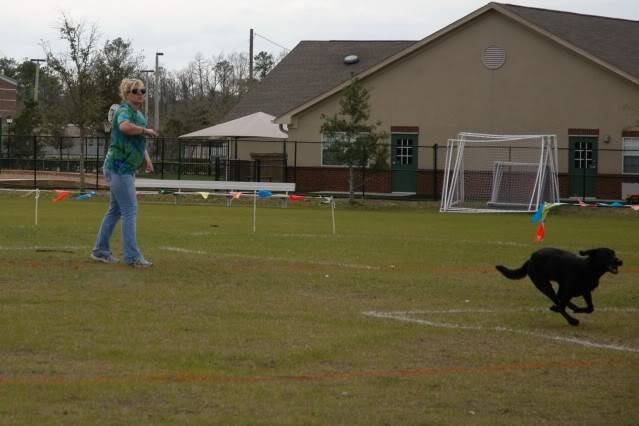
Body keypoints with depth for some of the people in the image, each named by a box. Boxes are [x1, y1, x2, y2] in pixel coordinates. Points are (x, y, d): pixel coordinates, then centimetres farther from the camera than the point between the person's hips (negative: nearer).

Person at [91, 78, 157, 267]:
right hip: (119, 167, -10)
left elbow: (139, 141, 28)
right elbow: (125, 126, -40)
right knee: (130, 210, -11)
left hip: (126, 169, 10)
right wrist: (146, 130, -26)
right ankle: (132, 256, -12)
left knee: (116, 210, 15)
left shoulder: (139, 115, 15)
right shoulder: (124, 111, -16)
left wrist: (147, 159, 14)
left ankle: (100, 250, 22)